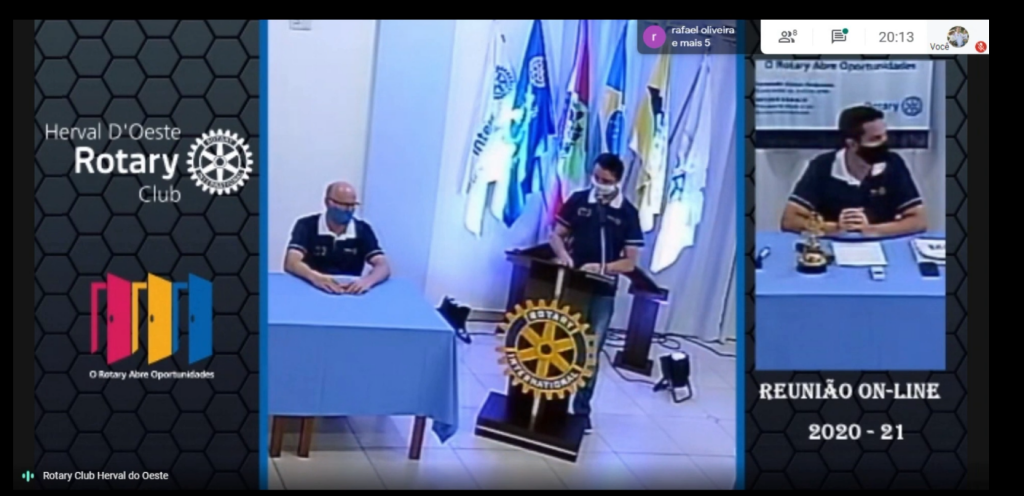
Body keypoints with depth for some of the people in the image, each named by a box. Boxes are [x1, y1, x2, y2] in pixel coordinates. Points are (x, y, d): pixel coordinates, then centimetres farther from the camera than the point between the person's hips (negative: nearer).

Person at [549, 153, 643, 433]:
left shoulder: (628, 214, -5)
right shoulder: (577, 201, 0)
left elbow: (630, 262, -6)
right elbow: (557, 235, 7)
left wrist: (602, 267, -22)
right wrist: (563, 254, -15)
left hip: (602, 292, -1)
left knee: (591, 352, 4)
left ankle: (582, 410, 14)